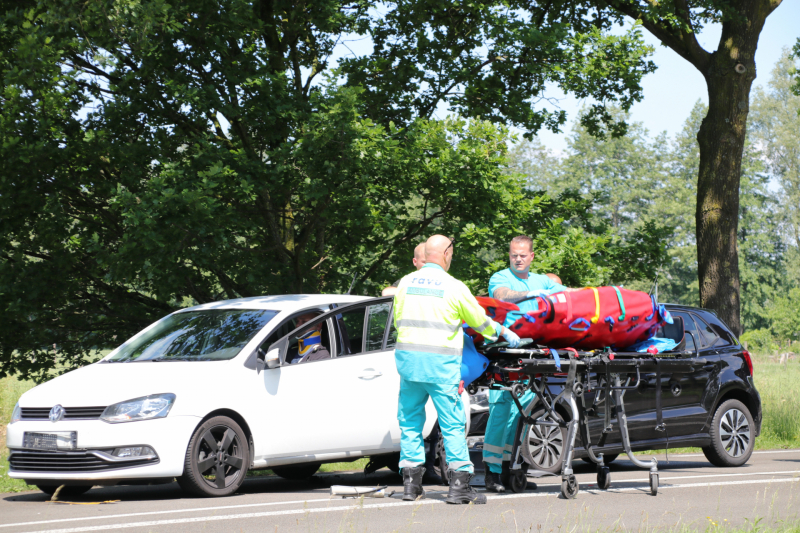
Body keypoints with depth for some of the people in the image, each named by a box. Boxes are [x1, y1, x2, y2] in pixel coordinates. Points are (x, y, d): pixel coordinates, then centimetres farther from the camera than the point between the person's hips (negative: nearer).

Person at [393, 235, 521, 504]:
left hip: (407, 357, 4)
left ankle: (411, 482, 11)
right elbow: (479, 320, 7)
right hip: (441, 362, -4)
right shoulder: (453, 287, -4)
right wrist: (504, 332, 25)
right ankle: (459, 485, -2)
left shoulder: (406, 283, 8)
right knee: (452, 424, 0)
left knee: (410, 421, 12)